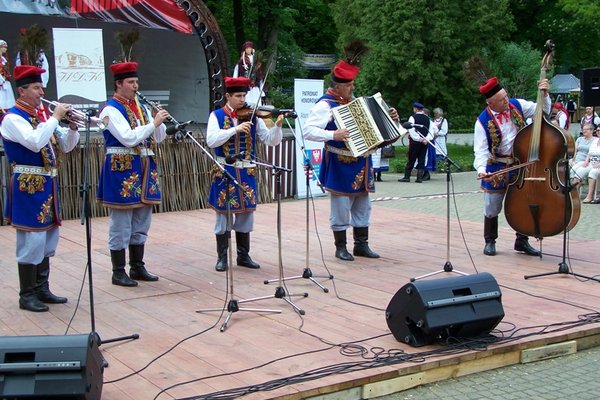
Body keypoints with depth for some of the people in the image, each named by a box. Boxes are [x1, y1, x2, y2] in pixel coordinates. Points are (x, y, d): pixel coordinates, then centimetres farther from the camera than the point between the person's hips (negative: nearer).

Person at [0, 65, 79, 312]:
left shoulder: (41, 116, 15)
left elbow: (65, 146, 16)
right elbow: (35, 142, -27)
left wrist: (72, 127, -2)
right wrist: (55, 118, -20)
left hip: (47, 186, 9)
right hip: (28, 188, -9)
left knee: (48, 239, 13)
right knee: (32, 240, -6)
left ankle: (42, 289, 23)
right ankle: (27, 296, 4)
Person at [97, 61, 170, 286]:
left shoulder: (141, 107, 13)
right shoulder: (111, 110, -9)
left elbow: (158, 138, 13)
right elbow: (128, 138, -21)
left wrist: (159, 121, -6)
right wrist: (154, 123, -19)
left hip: (144, 167, 8)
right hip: (121, 169, -7)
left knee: (141, 223, 13)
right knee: (121, 225, -1)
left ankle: (138, 267, 23)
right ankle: (118, 272, 8)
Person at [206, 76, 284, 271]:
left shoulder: (252, 116, 4)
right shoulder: (217, 115, -1)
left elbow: (271, 141, 0)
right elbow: (211, 140, -16)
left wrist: (277, 126, -19)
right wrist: (236, 129, -23)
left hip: (246, 172, 3)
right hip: (224, 171, -2)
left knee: (246, 213, 8)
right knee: (223, 213, 4)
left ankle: (243, 255, 21)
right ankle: (222, 257, 14)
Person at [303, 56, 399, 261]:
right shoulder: (325, 104, -13)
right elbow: (308, 131, -23)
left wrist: (390, 119, 10)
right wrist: (333, 135, -33)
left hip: (360, 162, 8)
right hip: (340, 165, -8)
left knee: (363, 206, 12)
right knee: (341, 207, 1)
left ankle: (361, 245, 23)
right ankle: (340, 247, 13)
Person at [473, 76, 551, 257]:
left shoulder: (517, 105, -3)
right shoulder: (483, 121, -15)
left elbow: (543, 110, 5)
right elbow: (481, 150, -19)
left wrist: (545, 95, -12)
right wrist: (481, 169, -34)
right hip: (496, 168, -3)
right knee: (492, 208, 5)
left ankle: (522, 241, 25)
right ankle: (490, 241, 25)